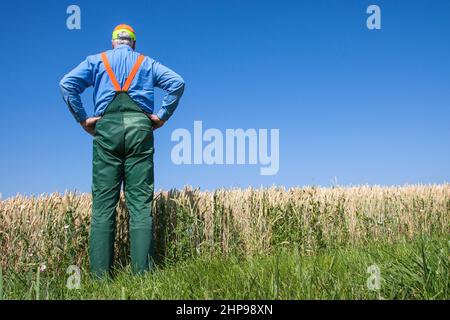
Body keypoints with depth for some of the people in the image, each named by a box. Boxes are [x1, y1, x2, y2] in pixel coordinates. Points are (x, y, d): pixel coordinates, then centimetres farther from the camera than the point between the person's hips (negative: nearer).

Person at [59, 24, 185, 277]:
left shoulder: (97, 60, 20)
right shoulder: (147, 63, 21)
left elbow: (67, 83, 4)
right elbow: (178, 83, 6)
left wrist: (83, 118, 5)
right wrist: (162, 116, 6)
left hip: (107, 126, 0)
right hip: (139, 127, 0)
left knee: (103, 202, -3)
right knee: (140, 202, -4)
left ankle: (100, 274, -8)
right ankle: (142, 272, -10)